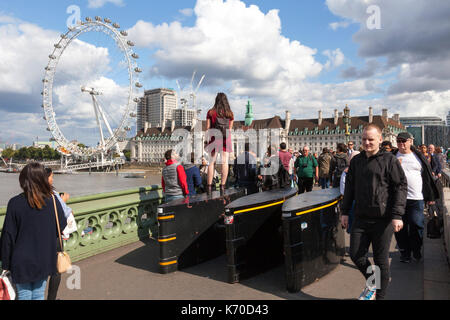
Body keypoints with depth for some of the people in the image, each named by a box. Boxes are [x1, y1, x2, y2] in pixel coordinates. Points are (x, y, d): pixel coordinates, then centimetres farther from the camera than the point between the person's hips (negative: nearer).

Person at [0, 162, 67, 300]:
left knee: (24, 295, 13)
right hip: (45, 260, 2)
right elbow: (61, 228, -1)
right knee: (39, 295, 15)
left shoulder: (15, 203, -14)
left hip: (21, 262, -2)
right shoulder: (53, 201, -9)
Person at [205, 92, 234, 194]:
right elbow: (230, 129, 10)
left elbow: (207, 128, 0)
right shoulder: (230, 113, 6)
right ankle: (222, 186, 1)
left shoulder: (211, 112, 0)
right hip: (226, 139, 1)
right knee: (225, 162, 1)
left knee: (212, 162, 4)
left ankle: (209, 186, 1)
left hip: (215, 138, -1)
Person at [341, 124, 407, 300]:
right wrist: (345, 211, 13)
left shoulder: (389, 160, -5)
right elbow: (349, 187, 16)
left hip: (382, 219, -4)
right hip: (361, 218, 5)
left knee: (381, 260, 6)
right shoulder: (356, 160, 10)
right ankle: (371, 283, 31)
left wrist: (397, 215, -14)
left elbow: (401, 186, -7)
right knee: (355, 254, 4)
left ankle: (380, 296, 24)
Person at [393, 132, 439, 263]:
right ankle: (404, 252, 20)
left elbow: (428, 177, 9)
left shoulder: (419, 157, 6)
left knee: (416, 225, 1)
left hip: (416, 198, 0)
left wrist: (430, 196, 8)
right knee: (400, 227, 5)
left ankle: (417, 251, 22)